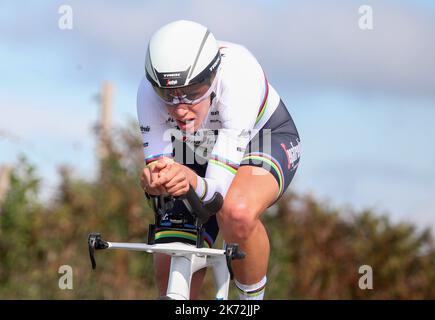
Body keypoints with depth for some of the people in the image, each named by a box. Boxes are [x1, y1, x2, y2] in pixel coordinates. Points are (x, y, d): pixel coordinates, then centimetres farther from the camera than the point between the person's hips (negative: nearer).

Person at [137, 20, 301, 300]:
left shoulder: (240, 74, -39)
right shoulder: (151, 91, -30)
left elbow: (221, 187, -41)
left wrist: (197, 185, -64)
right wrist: (154, 182, -51)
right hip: (199, 152, 4)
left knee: (237, 212, -38)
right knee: (169, 274, -7)